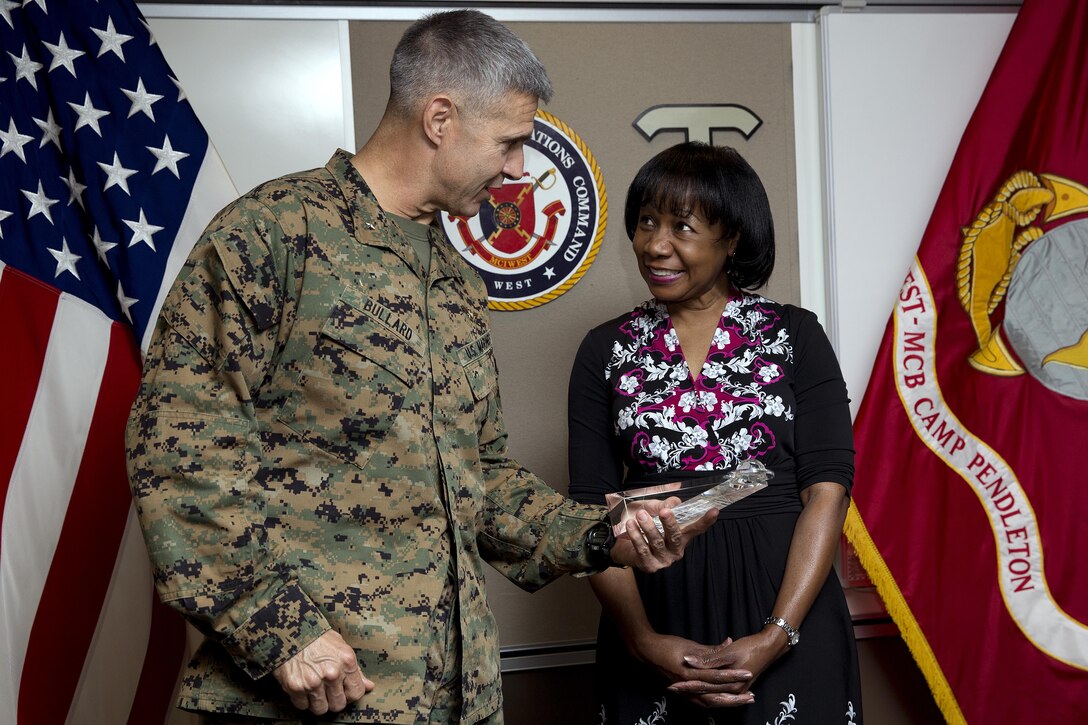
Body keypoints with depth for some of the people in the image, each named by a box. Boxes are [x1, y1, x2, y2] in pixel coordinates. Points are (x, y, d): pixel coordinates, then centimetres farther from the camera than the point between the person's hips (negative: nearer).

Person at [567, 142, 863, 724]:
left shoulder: (794, 335, 1)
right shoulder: (606, 350, 4)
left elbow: (827, 490, -5)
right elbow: (592, 510, -1)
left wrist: (777, 635, -15)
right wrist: (644, 641, -12)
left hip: (786, 603, -1)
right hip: (658, 607, 1)